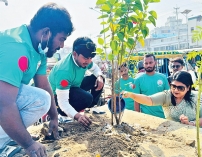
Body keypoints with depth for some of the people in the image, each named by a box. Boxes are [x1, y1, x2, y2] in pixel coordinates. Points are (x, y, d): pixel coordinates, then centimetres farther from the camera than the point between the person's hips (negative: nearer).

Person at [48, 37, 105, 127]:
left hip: (73, 86, 8)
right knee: (87, 98, -32)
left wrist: (100, 76, -17)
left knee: (99, 80, -4)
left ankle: (90, 107, 12)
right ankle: (61, 111, -9)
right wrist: (77, 116, -53)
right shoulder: (64, 71, -38)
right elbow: (63, 102, -38)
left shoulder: (83, 59, -16)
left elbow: (95, 68, 6)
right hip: (57, 94, -8)